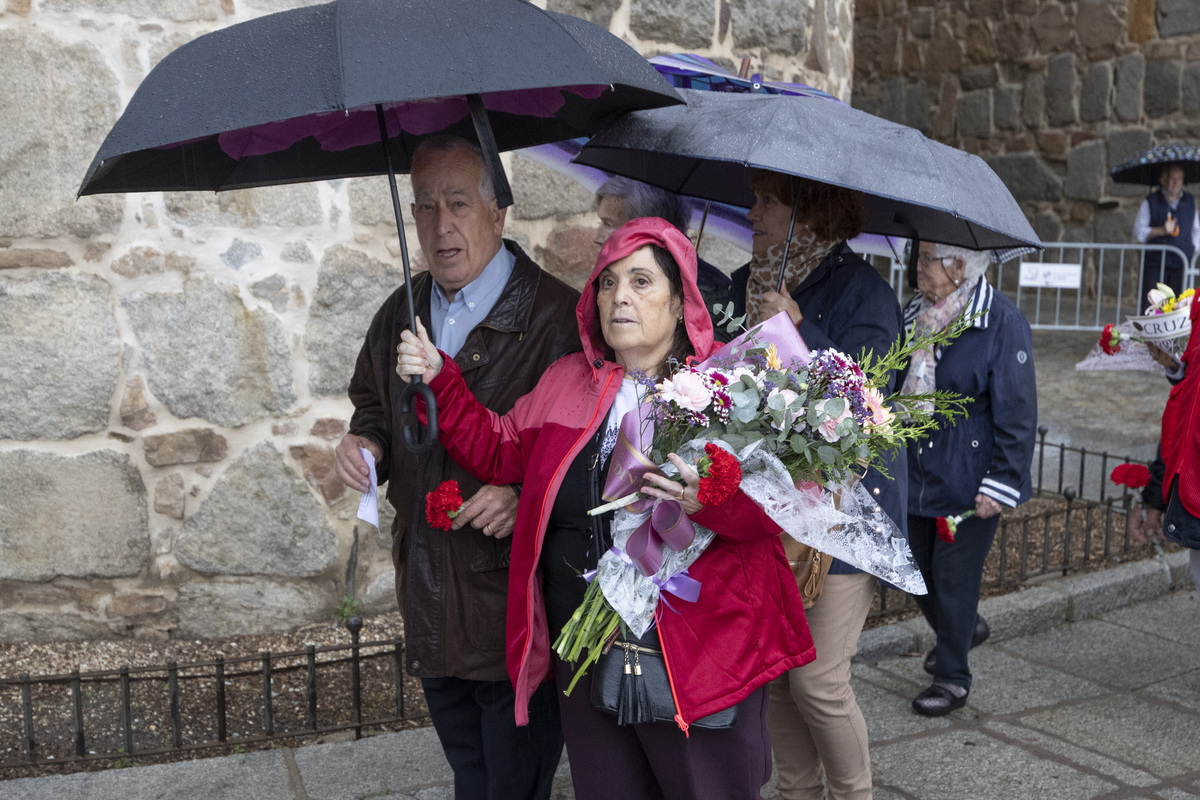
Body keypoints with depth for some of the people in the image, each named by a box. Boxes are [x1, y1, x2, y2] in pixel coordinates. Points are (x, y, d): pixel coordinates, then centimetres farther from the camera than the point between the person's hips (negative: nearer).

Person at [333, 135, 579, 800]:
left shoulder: (557, 314, -13)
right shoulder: (402, 315, 9)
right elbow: (372, 400, 26)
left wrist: (526, 494, -27)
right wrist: (365, 441, 4)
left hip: (518, 601, -6)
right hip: (431, 608, 6)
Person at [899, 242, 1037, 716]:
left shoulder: (1003, 323, -16)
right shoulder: (914, 314, 4)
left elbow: (1017, 414, -14)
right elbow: (894, 388, 17)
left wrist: (1001, 483, -16)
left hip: (968, 480, -6)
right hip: (916, 474, 7)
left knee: (953, 578, 2)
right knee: (915, 567, 16)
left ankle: (952, 678, 21)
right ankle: (958, 632, 46)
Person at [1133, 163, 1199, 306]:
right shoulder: (1150, 202, 2)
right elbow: (1139, 232, -2)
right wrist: (1161, 231, -16)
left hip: (1182, 265, 3)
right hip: (1155, 264, -2)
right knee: (1149, 306, -7)